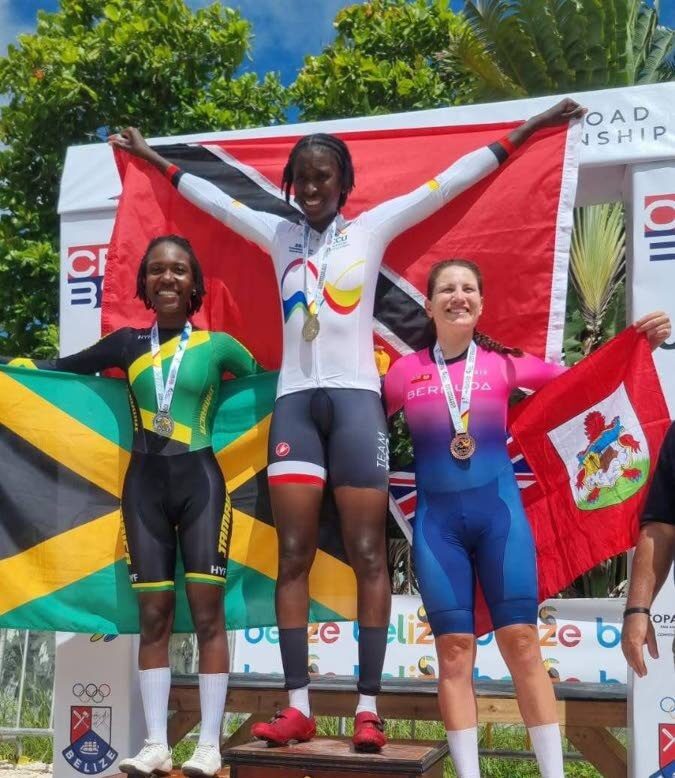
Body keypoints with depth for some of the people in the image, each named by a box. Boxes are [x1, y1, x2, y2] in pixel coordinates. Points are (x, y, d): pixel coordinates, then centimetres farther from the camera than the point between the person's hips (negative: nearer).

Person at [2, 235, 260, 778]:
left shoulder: (217, 345, 4)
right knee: (154, 614, 3)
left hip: (199, 479, -2)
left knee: (207, 609, -6)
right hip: (144, 482, 2)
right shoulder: (128, 343, 10)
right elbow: (62, 367, 18)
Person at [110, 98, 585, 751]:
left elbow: (451, 182, 6)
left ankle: (368, 708, -1)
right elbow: (209, 196, 27)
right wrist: (150, 156, 36)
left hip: (355, 396, -3)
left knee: (367, 556, -4)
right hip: (293, 400, 3)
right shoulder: (277, 233, 16)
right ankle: (298, 707, 1)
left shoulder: (373, 226, 7)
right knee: (293, 556, -2)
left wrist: (530, 128, 6)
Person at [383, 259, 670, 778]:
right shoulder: (406, 371, 4)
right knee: (454, 648, 1)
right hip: (437, 519, 0)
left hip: (499, 510, 0)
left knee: (521, 639, -1)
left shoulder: (503, 362, 5)